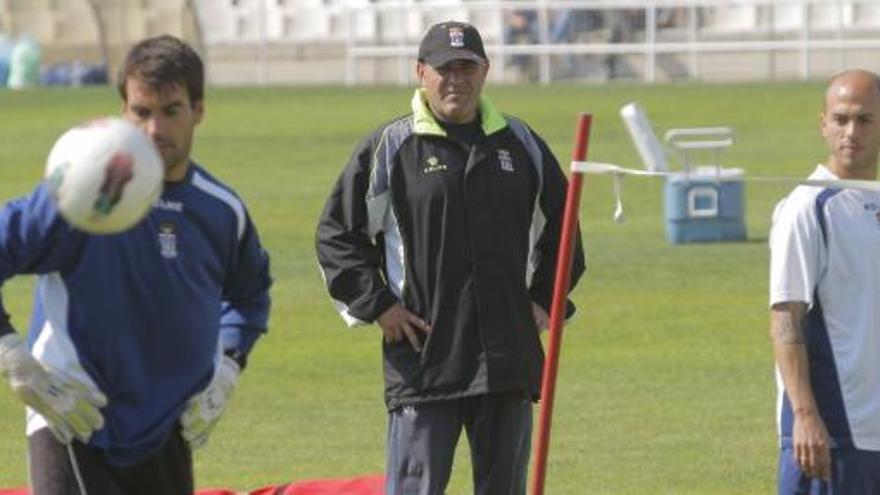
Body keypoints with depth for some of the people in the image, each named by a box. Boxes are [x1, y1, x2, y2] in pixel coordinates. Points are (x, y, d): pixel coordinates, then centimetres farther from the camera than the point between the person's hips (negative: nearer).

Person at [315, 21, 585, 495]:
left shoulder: (521, 145, 11)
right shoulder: (389, 148, -1)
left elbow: (561, 227, 23)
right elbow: (335, 235, 2)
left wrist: (545, 299, 12)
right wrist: (377, 306, -5)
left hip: (509, 361, 4)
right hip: (422, 360, -4)